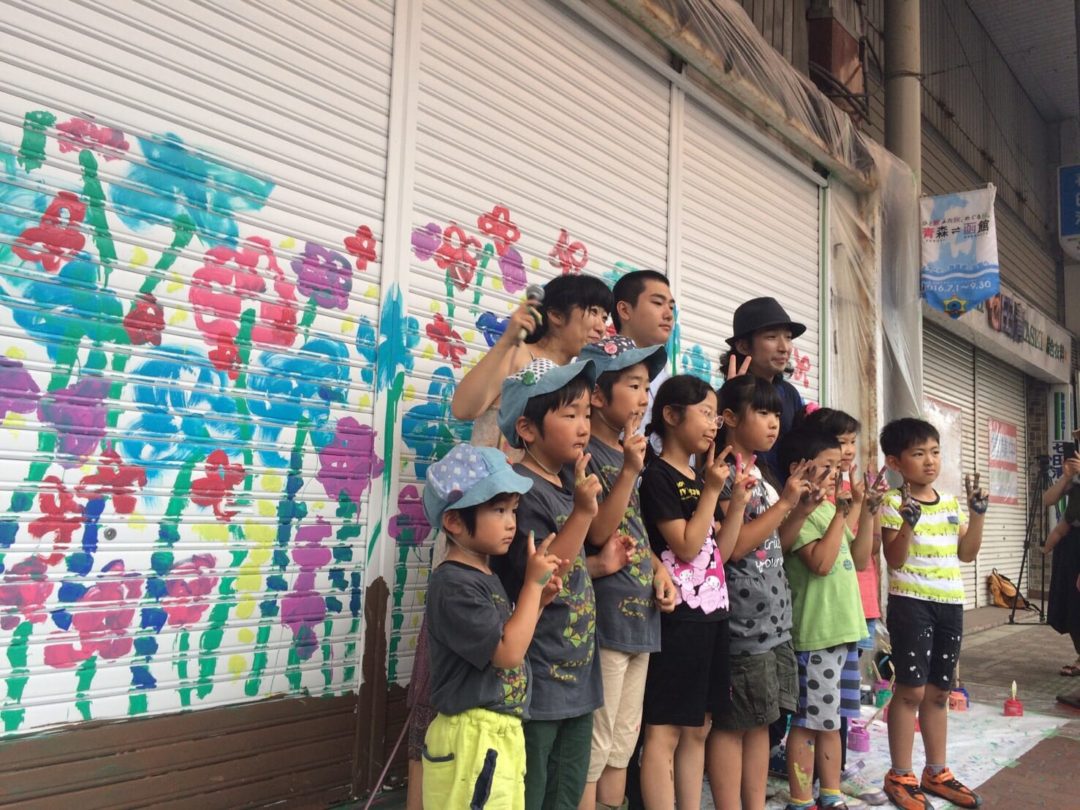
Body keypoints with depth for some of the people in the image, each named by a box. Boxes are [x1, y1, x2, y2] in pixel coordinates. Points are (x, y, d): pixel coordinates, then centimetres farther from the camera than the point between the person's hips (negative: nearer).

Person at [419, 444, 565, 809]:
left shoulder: (486, 577, 11)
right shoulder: (453, 585, -20)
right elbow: (507, 653, -23)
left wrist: (539, 600, 4)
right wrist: (532, 583, -17)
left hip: (503, 733, 10)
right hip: (472, 738, -10)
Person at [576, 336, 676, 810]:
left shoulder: (627, 452, 13)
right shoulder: (586, 454, -12)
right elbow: (598, 534, -18)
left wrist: (659, 571, 3)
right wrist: (630, 470, -24)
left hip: (638, 612, 9)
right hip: (606, 614, -9)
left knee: (623, 741, 17)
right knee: (595, 744, 1)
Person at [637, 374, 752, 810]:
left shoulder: (700, 477, 14)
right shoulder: (657, 475, -11)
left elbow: (720, 551, 13)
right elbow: (686, 546, -16)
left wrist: (738, 501, 4)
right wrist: (713, 490, -15)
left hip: (711, 612, 9)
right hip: (678, 616, -9)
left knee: (697, 728, 14)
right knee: (665, 730, -2)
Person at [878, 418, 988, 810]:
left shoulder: (951, 503, 10)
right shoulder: (893, 503, -9)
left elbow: (966, 554, 11)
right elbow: (895, 560, -14)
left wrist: (978, 513, 1)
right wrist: (908, 521, -29)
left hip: (950, 603, 6)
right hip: (911, 602, -6)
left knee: (938, 690, 14)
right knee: (911, 689, -5)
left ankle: (936, 772, 26)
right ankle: (900, 777, 8)